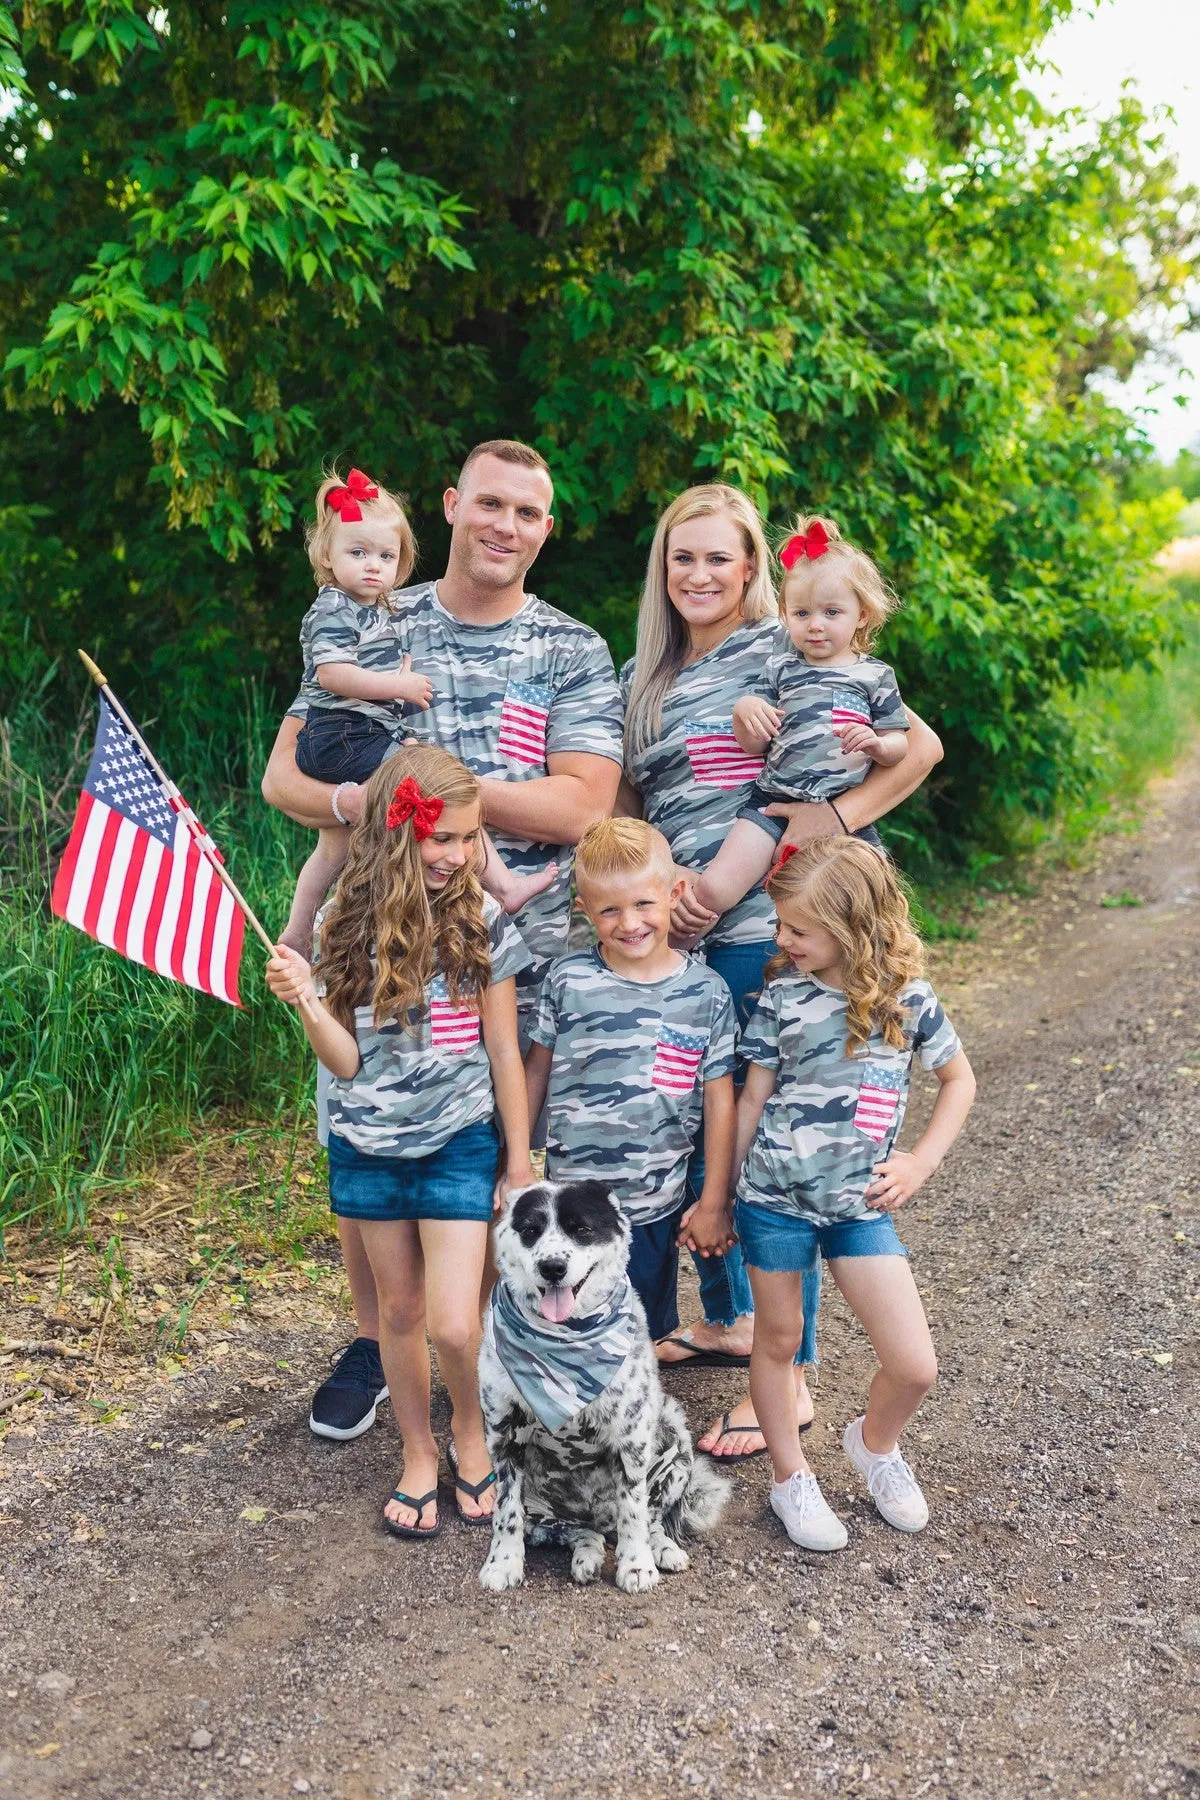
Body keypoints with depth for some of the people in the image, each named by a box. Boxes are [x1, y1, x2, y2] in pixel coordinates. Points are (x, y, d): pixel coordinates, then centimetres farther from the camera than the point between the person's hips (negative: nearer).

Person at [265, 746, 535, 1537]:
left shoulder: (484, 922, -9)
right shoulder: (350, 925, -5)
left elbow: (505, 1053, -2)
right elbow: (349, 1060, -5)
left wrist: (520, 1164, 1)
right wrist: (305, 999, -22)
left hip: (458, 1145, -2)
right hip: (369, 1146, 2)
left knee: (454, 1324, -7)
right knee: (400, 1310, 15)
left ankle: (471, 1432, 23)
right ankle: (419, 1455, 34)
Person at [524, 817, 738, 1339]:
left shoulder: (706, 992, -5)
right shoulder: (568, 979, -6)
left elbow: (720, 1101, -1)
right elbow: (536, 1072, 5)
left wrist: (714, 1202, 0)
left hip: (656, 1208, 0)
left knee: (642, 1335, 14)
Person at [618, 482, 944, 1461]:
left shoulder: (785, 653, -4)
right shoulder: (642, 677, 15)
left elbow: (922, 745, -7)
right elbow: (624, 807, 16)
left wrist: (837, 817, -18)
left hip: (767, 931, -7)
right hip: (674, 933, 7)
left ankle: (789, 1377, 11)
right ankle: (726, 1320, 36)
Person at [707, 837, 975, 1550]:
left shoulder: (907, 998, -6)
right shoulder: (783, 994, -5)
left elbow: (960, 1079, 10)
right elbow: (752, 1099, 3)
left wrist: (923, 1160, -2)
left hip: (860, 1202, 0)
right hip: (771, 1195, 0)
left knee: (915, 1367, -1)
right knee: (779, 1338, 12)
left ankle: (875, 1443, 31)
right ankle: (791, 1478, 34)